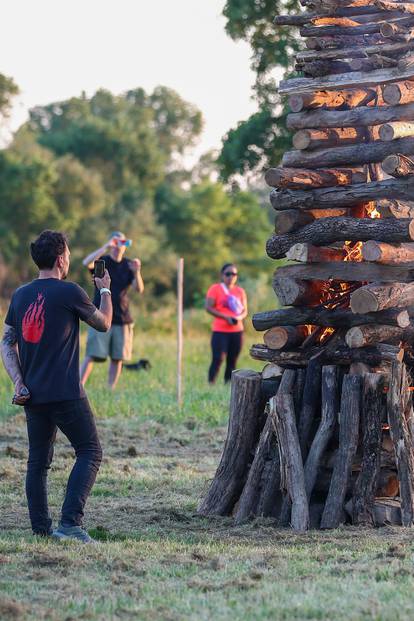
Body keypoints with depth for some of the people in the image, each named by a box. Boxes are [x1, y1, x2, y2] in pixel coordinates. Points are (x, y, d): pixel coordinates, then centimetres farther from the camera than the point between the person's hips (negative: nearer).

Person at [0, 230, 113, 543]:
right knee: (90, 452, 1)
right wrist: (105, 291, 23)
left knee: (38, 461, 12)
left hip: (32, 394, 6)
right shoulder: (69, 292, -8)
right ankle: (70, 522, -12)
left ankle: (41, 529, 11)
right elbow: (104, 323, 7)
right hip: (66, 393, -6)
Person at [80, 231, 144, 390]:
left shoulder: (128, 265, 9)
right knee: (92, 355, -10)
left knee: (117, 358, 4)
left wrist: (137, 272, -21)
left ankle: (111, 391, 11)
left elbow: (139, 289, -2)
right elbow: (86, 263, -22)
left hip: (122, 319, 3)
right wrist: (106, 247, -26)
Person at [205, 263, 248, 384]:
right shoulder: (215, 289, 0)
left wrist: (239, 317, -10)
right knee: (218, 359, -15)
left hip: (237, 331, 5)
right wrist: (225, 317, -16)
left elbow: (245, 311, 14)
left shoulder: (240, 291, 14)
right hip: (220, 331, -5)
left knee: (232, 361, 4)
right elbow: (209, 307, -7)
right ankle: (211, 385, -14)